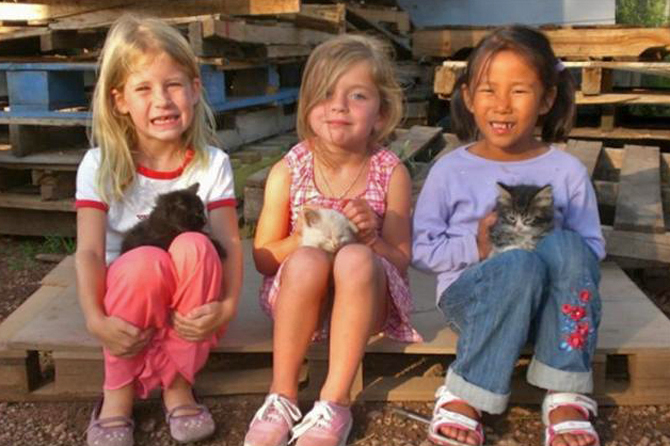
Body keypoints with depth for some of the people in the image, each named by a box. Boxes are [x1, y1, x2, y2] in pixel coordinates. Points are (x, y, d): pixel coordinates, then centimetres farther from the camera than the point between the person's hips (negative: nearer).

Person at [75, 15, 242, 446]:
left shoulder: (213, 164, -6)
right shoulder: (101, 165, -7)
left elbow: (228, 244, -13)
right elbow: (89, 251, -15)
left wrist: (227, 305, -29)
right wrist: (96, 319, -29)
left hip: (190, 304, 1)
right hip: (128, 297, 0)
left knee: (193, 247, -31)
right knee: (145, 261, -34)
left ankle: (177, 381, -13)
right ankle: (120, 389, -9)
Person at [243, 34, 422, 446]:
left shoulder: (391, 173, -7)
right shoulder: (288, 171, -6)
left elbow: (401, 261, -3)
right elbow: (262, 258, -1)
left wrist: (373, 238, -24)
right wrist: (302, 239, -21)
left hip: (366, 302, 0)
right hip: (299, 298, 1)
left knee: (355, 259, -33)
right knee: (308, 260, -33)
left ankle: (336, 403, -24)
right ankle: (282, 397, -17)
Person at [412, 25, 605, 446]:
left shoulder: (568, 171, 3)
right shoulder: (450, 171, 0)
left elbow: (593, 248, 6)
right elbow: (421, 248, 1)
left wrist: (554, 249, -15)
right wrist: (475, 247, -16)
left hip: (549, 301, 2)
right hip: (470, 293, -1)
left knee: (565, 248, -32)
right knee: (519, 264, -36)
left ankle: (566, 393, -20)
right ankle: (463, 396, -21)